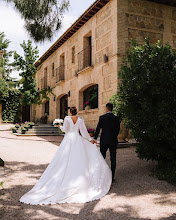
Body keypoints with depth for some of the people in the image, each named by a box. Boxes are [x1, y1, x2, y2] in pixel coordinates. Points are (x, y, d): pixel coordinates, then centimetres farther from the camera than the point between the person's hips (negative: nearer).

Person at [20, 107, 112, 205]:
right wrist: (90, 139, 11)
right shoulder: (80, 120, 3)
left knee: (66, 160, 3)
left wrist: (60, 126, 12)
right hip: (78, 140, 1)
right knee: (79, 160, 6)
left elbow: (65, 129, -8)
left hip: (68, 140, -1)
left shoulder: (67, 118, -2)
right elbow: (84, 132, 2)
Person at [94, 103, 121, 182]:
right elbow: (118, 130, 6)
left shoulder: (102, 117, -7)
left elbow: (98, 129, -8)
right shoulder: (116, 118, 0)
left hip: (104, 141, -1)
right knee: (113, 159, 6)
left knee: (102, 157, 11)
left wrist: (95, 138, -5)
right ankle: (112, 176, 9)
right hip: (113, 141, 1)